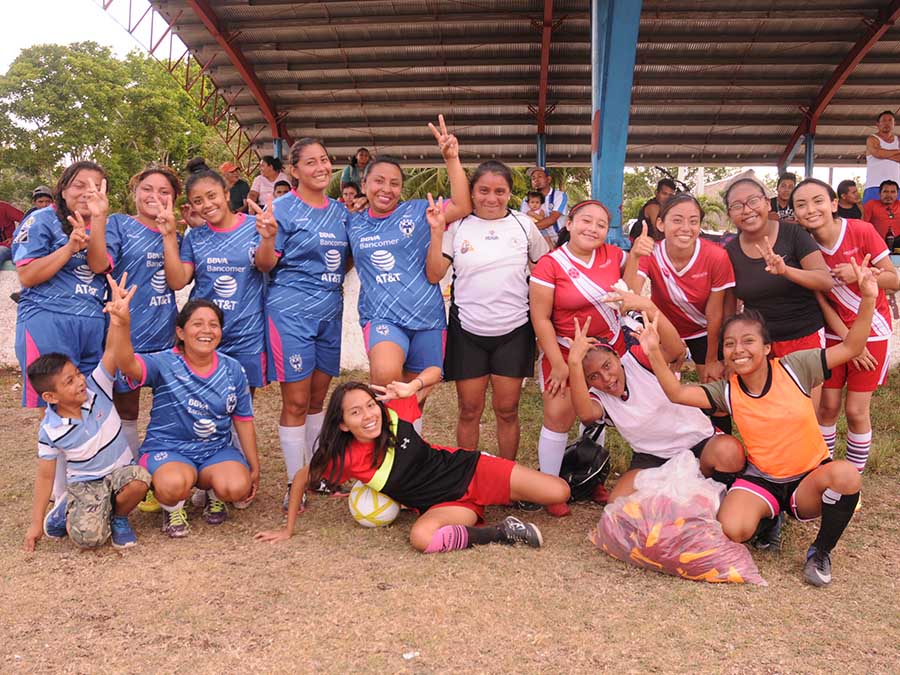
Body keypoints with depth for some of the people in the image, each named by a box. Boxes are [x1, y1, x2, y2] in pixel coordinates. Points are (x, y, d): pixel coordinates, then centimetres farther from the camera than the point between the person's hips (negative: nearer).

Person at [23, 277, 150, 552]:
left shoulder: (97, 388, -12)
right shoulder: (50, 430, -13)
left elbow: (112, 352, -28)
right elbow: (45, 476, -3)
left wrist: (118, 319, -48)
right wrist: (36, 524, -1)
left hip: (121, 470, 2)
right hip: (84, 483, -2)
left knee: (139, 481, -35)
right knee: (88, 537, -27)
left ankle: (118, 516, 0)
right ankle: (69, 509, 10)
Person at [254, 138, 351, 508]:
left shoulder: (340, 210, 11)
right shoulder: (283, 208, -6)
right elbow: (266, 264, -7)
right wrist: (267, 238, -26)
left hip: (330, 312, 6)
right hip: (291, 313, -5)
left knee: (318, 397, 14)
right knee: (296, 402, -1)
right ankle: (294, 484, 10)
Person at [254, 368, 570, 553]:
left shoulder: (395, 414, -12)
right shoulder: (345, 459, -14)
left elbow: (434, 372, 1)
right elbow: (302, 477, 3)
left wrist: (412, 387, -20)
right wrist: (288, 530, 7)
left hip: (469, 469, 1)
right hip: (444, 504, -1)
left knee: (559, 492, -12)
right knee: (421, 537, -39)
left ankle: (516, 496, 23)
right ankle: (502, 533, -19)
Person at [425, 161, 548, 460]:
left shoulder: (524, 225, 1)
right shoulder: (457, 226, -1)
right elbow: (433, 275, -6)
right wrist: (436, 231, -14)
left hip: (513, 331, 1)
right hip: (467, 331, 0)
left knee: (507, 410, 8)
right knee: (469, 410, 8)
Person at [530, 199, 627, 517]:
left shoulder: (613, 254, -3)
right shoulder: (550, 265, -16)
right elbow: (541, 318, -15)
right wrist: (558, 364, -15)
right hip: (566, 350, -4)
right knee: (558, 417, -5)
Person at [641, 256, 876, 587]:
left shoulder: (795, 368, -9)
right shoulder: (727, 392, -3)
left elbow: (850, 348, -9)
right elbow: (677, 393, -12)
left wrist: (868, 300, -21)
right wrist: (654, 353, -24)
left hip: (811, 476, -1)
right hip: (760, 479, 1)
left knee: (845, 473, -36)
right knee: (732, 530, -28)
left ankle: (821, 552, -10)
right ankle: (767, 515, 12)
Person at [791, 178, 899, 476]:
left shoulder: (861, 231, -17)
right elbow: (820, 299, -5)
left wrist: (860, 274, -28)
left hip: (872, 331, -2)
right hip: (833, 333, 2)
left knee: (855, 411, 2)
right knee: (827, 406, 6)